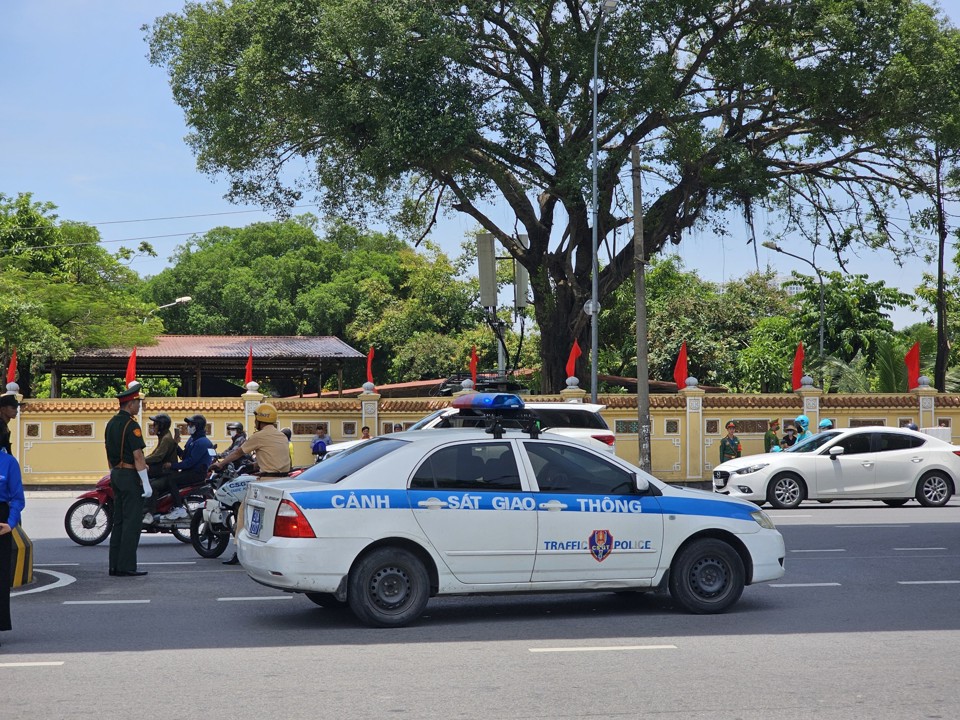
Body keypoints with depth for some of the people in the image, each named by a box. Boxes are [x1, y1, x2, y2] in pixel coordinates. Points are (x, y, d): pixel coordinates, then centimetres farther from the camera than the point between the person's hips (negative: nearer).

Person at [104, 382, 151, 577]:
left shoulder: (111, 423, 13)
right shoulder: (131, 425, -15)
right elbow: (138, 456, -19)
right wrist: (146, 483, -17)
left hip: (116, 476, 9)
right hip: (130, 476, -9)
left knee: (118, 521, 11)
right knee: (132, 521, -6)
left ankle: (115, 566, 13)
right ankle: (126, 566, -6)